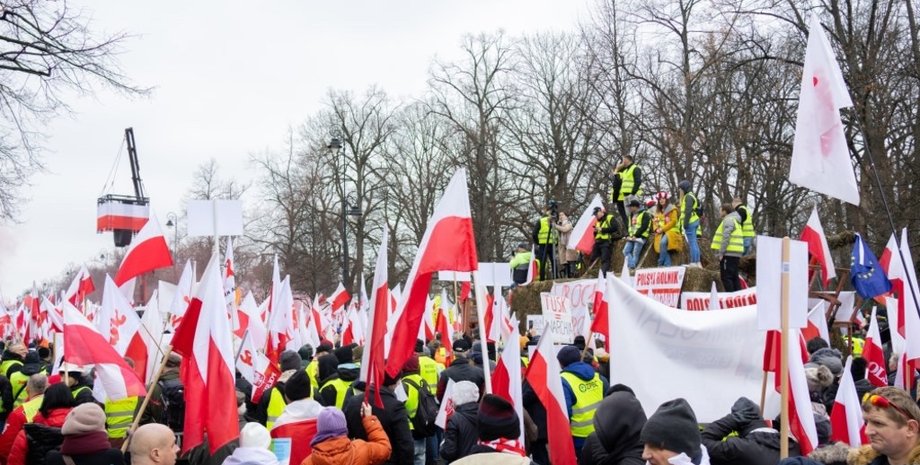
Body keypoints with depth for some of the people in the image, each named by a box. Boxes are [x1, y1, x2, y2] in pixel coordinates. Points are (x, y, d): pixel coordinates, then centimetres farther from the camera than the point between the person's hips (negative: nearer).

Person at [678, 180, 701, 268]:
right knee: (694, 243, 12)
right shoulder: (691, 196, 21)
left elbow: (688, 211, -19)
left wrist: (685, 223, -22)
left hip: (690, 222, -10)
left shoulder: (688, 197, -10)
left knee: (692, 242, -10)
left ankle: (694, 262, -11)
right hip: (694, 221, 10)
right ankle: (697, 262, 14)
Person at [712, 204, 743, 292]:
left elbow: (726, 238, -18)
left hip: (729, 254, -10)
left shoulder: (728, 220, -9)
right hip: (736, 254, 10)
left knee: (726, 277, -8)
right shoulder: (735, 220, 23)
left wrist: (721, 253, -17)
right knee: (734, 277, 12)